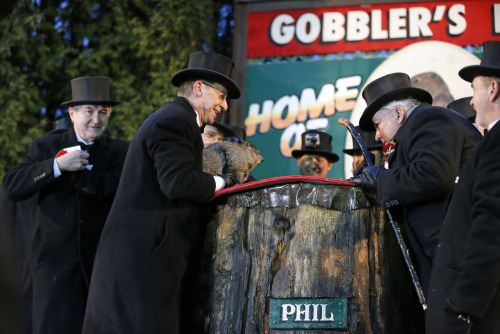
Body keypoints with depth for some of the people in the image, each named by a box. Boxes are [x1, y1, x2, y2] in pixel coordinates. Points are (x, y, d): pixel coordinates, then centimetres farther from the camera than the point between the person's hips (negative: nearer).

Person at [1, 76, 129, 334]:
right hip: (56, 257, -1)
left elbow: (109, 188, -14)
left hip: (103, 261, 1)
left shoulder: (120, 151, 6)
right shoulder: (46, 146, 6)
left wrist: (73, 169, -10)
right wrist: (57, 165, -18)